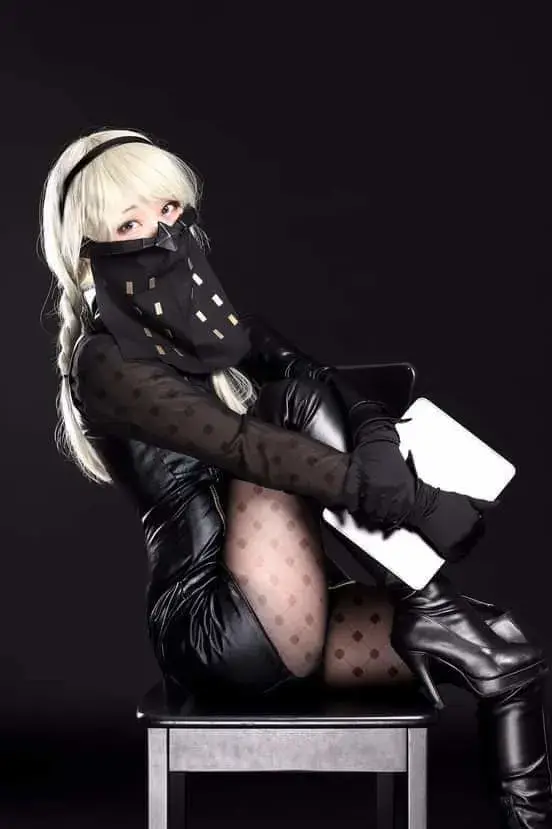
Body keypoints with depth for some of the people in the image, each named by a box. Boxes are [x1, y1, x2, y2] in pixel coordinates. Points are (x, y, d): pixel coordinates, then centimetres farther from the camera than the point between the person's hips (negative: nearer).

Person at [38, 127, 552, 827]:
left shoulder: (219, 325, 15)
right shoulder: (107, 364, -10)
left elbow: (321, 376, -1)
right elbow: (246, 447, -25)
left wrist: (377, 436, -24)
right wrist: (409, 500, -32)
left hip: (285, 615, 7)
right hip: (213, 632, -7)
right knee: (297, 402, -18)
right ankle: (429, 617, -15)